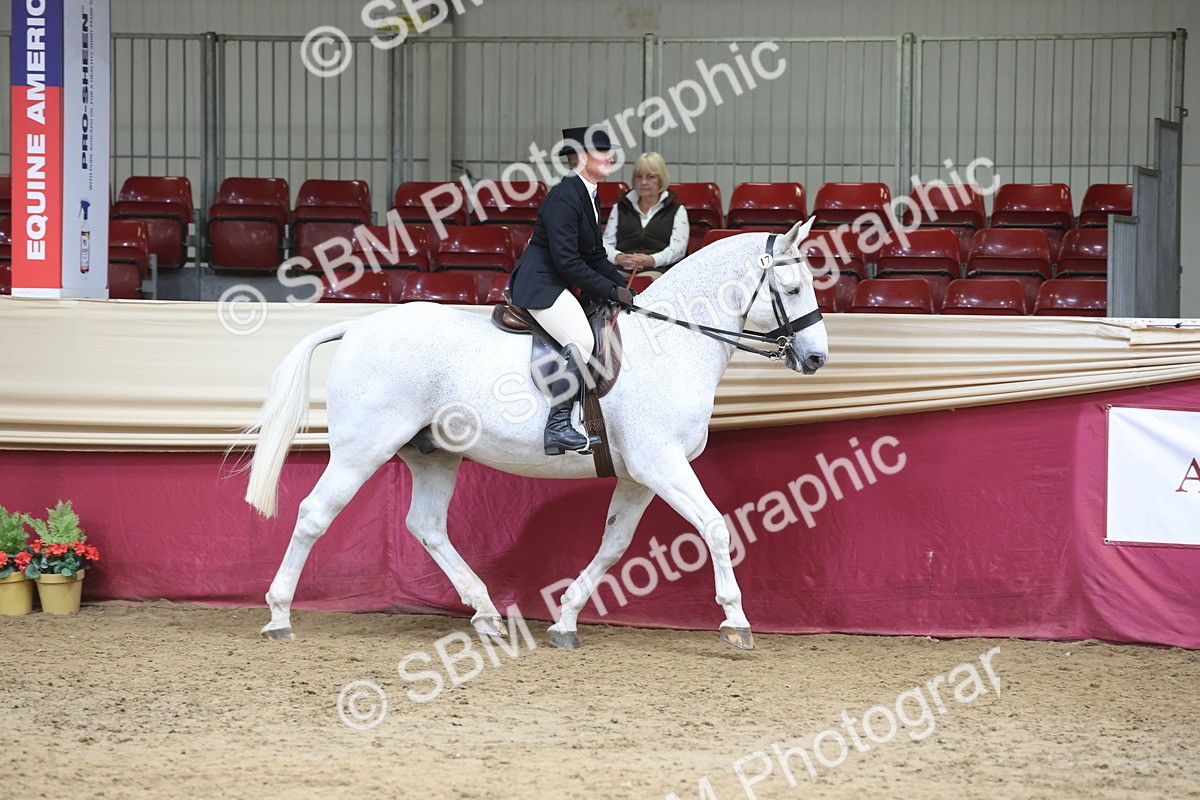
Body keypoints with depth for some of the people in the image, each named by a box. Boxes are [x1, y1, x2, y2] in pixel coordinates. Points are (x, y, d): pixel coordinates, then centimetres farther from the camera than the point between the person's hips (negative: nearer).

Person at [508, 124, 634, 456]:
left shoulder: (589, 196, 13)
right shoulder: (564, 197, -19)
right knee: (582, 340, -26)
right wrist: (611, 291, -19)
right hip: (539, 285, -11)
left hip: (557, 284, 11)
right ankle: (558, 426, -26)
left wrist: (623, 285, 6)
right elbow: (567, 260, -23)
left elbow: (594, 255, 19)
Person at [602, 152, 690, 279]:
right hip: (621, 269, 2)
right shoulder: (619, 209, 27)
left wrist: (651, 260, -17)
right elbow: (606, 244, 16)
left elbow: (678, 248, 3)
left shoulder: (676, 210, 18)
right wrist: (619, 258, -10)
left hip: (657, 270, -2)